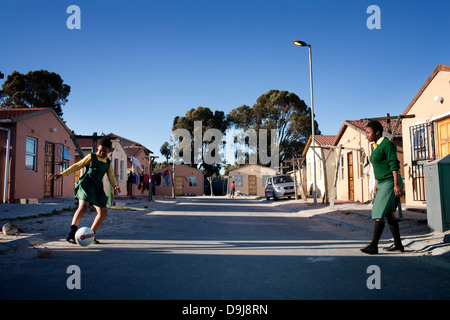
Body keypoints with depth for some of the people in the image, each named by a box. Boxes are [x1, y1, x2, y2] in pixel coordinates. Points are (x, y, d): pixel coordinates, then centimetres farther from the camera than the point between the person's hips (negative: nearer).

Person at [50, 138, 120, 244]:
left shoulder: (108, 162, 17)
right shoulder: (91, 157, 7)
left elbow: (111, 176, 15)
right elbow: (77, 166, 8)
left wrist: (115, 186, -6)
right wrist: (62, 174, 2)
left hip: (97, 187, 6)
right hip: (86, 183, -5)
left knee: (103, 212, 2)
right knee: (83, 206, -28)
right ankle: (71, 234, -34)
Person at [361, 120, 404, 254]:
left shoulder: (387, 144, -12)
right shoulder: (377, 146, 16)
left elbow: (394, 165, -17)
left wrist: (396, 184, -23)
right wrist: (377, 184, 22)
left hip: (390, 183, -10)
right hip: (383, 183, 10)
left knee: (379, 214, -12)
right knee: (388, 214, 12)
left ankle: (373, 246, -11)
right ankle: (398, 244, 21)